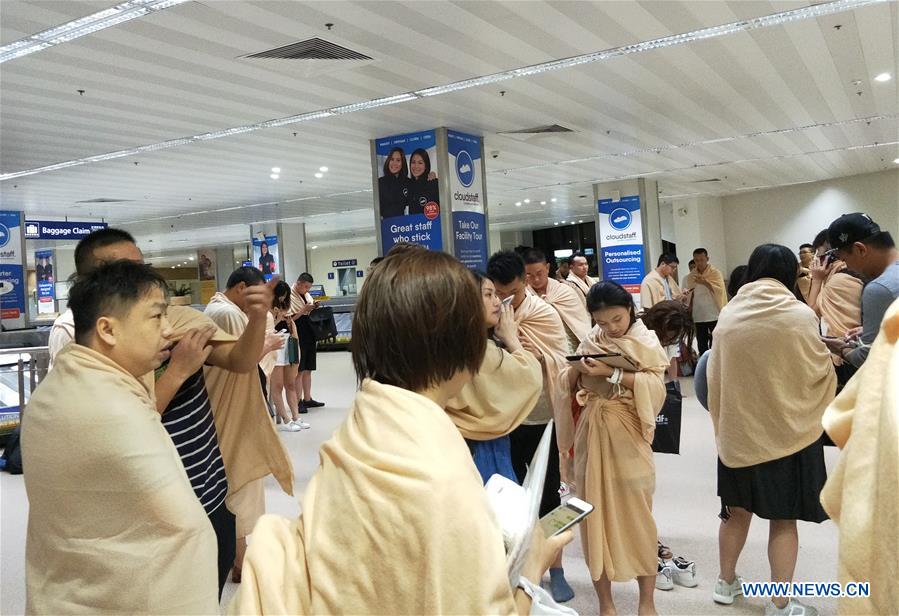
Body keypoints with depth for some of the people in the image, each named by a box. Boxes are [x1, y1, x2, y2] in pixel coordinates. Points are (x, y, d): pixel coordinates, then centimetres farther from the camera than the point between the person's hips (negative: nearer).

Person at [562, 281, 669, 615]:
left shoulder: (646, 341, -1)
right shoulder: (589, 341, 9)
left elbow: (655, 385, -14)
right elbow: (568, 385, 10)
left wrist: (611, 373, -22)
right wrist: (577, 367, -10)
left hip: (628, 438, -3)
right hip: (591, 436, 3)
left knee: (636, 515, 3)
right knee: (595, 514, 7)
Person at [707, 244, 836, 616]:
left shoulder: (728, 314, -3)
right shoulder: (800, 315, -14)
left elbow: (715, 376, 3)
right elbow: (819, 372, -3)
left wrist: (721, 424, 14)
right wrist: (830, 357, 20)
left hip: (737, 430, 3)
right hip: (787, 431, -3)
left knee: (737, 509, 18)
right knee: (783, 518, 9)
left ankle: (726, 582, 34)